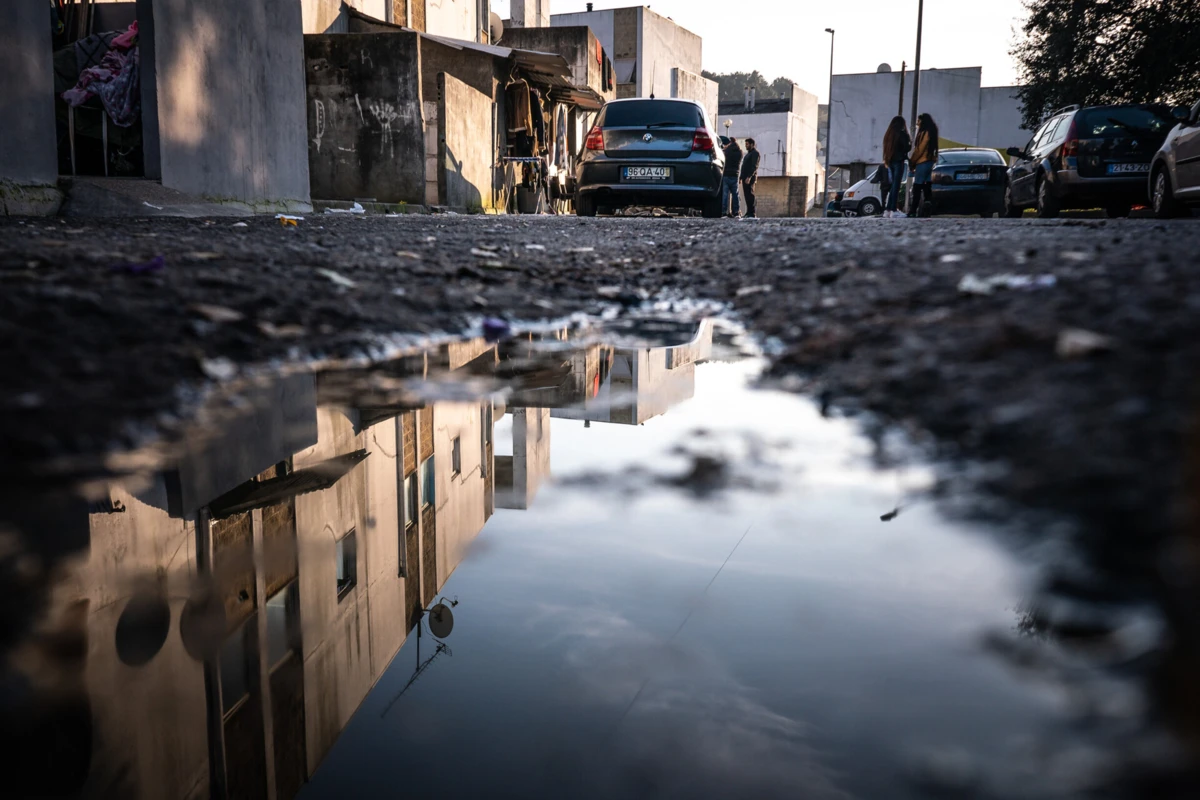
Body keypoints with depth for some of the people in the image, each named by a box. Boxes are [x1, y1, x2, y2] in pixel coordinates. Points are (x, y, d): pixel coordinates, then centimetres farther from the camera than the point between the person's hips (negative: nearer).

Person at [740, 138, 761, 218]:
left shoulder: (755, 153, -5)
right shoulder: (748, 153, 25)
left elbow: (754, 166, -16)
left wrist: (749, 177, -26)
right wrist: (741, 177, 19)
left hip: (750, 178, -9)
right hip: (745, 178, 9)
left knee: (750, 195, -14)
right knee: (747, 195, 7)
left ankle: (753, 214, -17)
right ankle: (749, 213, 8)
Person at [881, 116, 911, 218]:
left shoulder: (888, 134, 12)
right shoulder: (902, 134, -8)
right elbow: (907, 148, -7)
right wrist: (911, 142, 11)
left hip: (889, 162, 6)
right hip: (898, 161, -6)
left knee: (892, 186, 11)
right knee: (896, 186, -8)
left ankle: (887, 210, 7)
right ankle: (893, 210, -12)